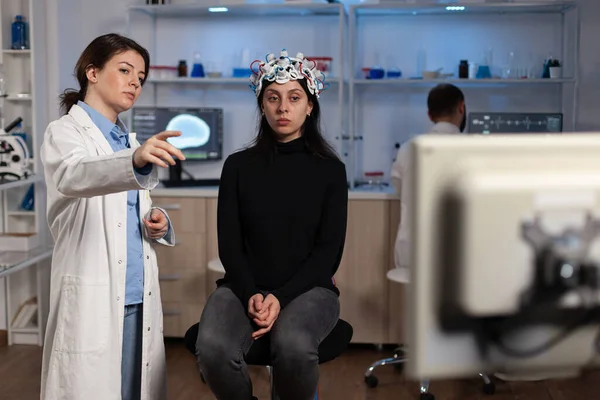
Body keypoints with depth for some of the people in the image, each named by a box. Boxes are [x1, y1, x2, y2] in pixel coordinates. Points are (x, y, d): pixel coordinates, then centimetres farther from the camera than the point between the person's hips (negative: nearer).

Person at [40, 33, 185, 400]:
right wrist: (135, 162, -45)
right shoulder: (64, 132, -3)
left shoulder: (130, 141, 17)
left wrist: (157, 223, 1)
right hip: (92, 298, -6)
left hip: (138, 297, 6)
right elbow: (73, 176, -27)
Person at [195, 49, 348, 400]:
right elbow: (229, 243, 4)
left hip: (307, 288, -1)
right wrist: (250, 295, -13)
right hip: (244, 287, 1)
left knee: (294, 346, -36)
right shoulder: (239, 166, 9)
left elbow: (329, 250, -1)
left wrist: (282, 297, -14)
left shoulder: (330, 170, 5)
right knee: (213, 349, -31)